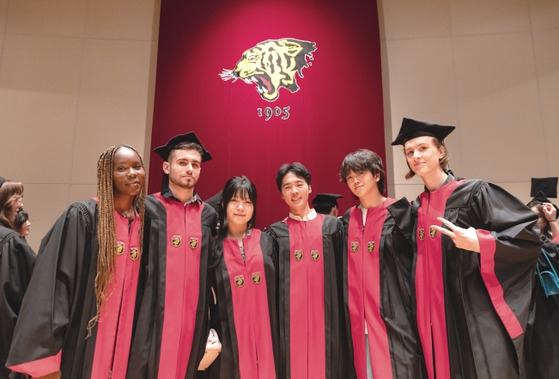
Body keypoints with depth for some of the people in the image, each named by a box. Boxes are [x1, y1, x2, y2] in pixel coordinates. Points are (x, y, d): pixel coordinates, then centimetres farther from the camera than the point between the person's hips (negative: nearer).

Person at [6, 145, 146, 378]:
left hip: (124, 343, 4)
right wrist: (45, 354, -16)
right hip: (83, 343, -4)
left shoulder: (145, 221, 4)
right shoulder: (82, 217, -10)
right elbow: (55, 281, -14)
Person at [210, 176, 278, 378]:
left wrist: (277, 332, 3)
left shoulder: (265, 241, 4)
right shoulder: (215, 244, -1)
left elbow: (275, 290, 5)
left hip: (264, 330, 1)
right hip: (230, 334, -1)